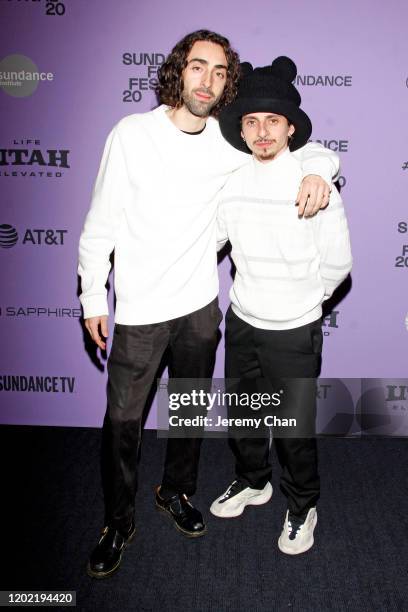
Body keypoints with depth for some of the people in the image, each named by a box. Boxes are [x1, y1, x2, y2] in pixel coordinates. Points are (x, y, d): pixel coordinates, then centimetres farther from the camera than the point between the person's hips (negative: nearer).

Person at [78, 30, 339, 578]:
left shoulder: (231, 143, -2)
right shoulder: (132, 134, -9)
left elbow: (309, 149, 7)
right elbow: (101, 223, -4)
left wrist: (318, 170, -18)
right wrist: (93, 297, -3)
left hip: (200, 305, 3)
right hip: (139, 311, -3)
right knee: (123, 419, 7)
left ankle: (176, 492, 45)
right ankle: (119, 522, 30)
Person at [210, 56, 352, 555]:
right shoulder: (231, 183, -5)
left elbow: (337, 263, -6)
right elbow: (207, 243, 11)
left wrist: (302, 300, 6)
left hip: (294, 331, -4)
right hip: (241, 322, 4)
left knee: (294, 429, 8)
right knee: (241, 416, 21)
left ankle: (302, 506, 37)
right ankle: (252, 482, 49)